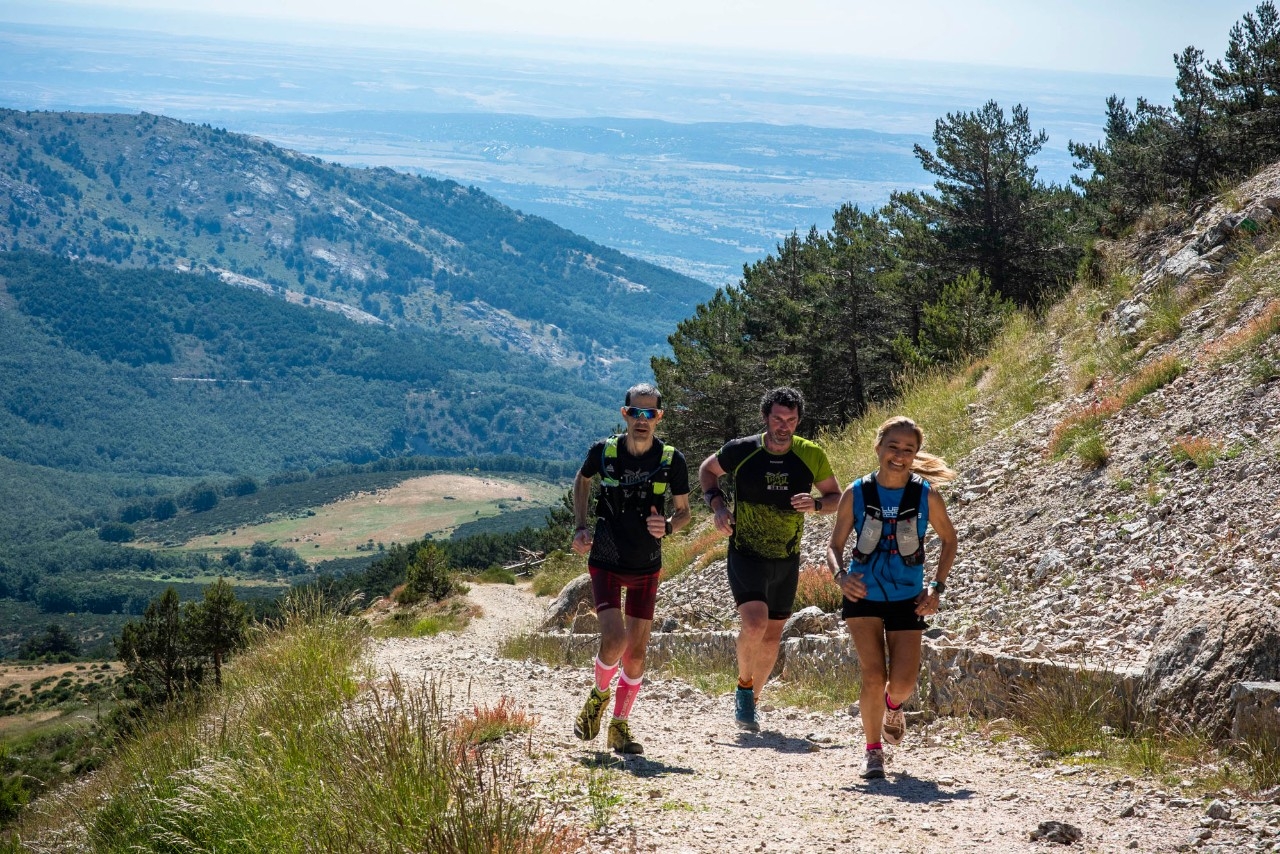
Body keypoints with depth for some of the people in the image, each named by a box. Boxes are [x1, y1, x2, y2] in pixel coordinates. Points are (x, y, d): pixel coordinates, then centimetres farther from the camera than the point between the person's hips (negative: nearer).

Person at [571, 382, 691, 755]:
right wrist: (581, 527, 2)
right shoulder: (603, 452, -9)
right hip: (605, 561, -1)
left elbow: (683, 512, 3)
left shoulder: (673, 461, -9)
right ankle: (599, 695, 13)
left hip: (646, 568, 2)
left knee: (636, 650, 3)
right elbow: (581, 480, 13)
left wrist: (667, 527, -20)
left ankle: (620, 728, 19)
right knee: (614, 638, -18)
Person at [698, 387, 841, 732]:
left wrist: (816, 504, -16)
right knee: (755, 623, -23)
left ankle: (751, 702, 33)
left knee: (772, 634, 12)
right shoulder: (740, 451, -10)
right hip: (746, 556, -3)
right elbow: (707, 470, 9)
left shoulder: (812, 456, -6)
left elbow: (836, 496, 6)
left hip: (787, 560, 3)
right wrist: (717, 505, -8)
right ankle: (744, 686, 4)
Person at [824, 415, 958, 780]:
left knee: (903, 683, -6)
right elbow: (835, 545, 0)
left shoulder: (926, 496, -7)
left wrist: (937, 588, -2)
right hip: (863, 596, -1)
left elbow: (949, 540, 8)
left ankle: (892, 705, 32)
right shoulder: (856, 494, -8)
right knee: (874, 676, -14)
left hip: (908, 598, 1)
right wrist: (841, 575, -21)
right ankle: (873, 750, 6)